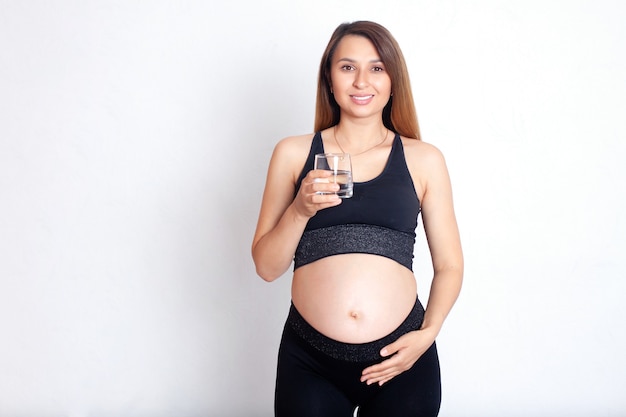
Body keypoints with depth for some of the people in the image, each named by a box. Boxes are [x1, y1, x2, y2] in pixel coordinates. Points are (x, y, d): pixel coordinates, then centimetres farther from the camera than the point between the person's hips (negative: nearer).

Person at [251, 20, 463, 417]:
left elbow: (449, 265, 8)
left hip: (400, 360, 0)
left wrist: (428, 333, -7)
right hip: (309, 362, 0)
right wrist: (300, 210, -11)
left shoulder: (424, 160, 3)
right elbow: (266, 266, 5)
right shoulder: (293, 153, 4)